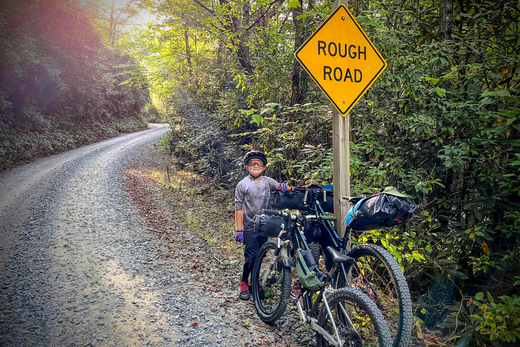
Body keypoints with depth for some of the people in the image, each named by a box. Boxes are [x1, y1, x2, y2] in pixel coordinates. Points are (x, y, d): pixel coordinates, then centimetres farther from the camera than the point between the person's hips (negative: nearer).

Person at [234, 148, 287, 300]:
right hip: (250, 228, -4)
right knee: (250, 258, -4)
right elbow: (239, 208, -6)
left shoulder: (267, 181, 4)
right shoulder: (242, 185, -6)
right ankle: (244, 283, 17)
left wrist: (284, 187, -21)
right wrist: (239, 230, -9)